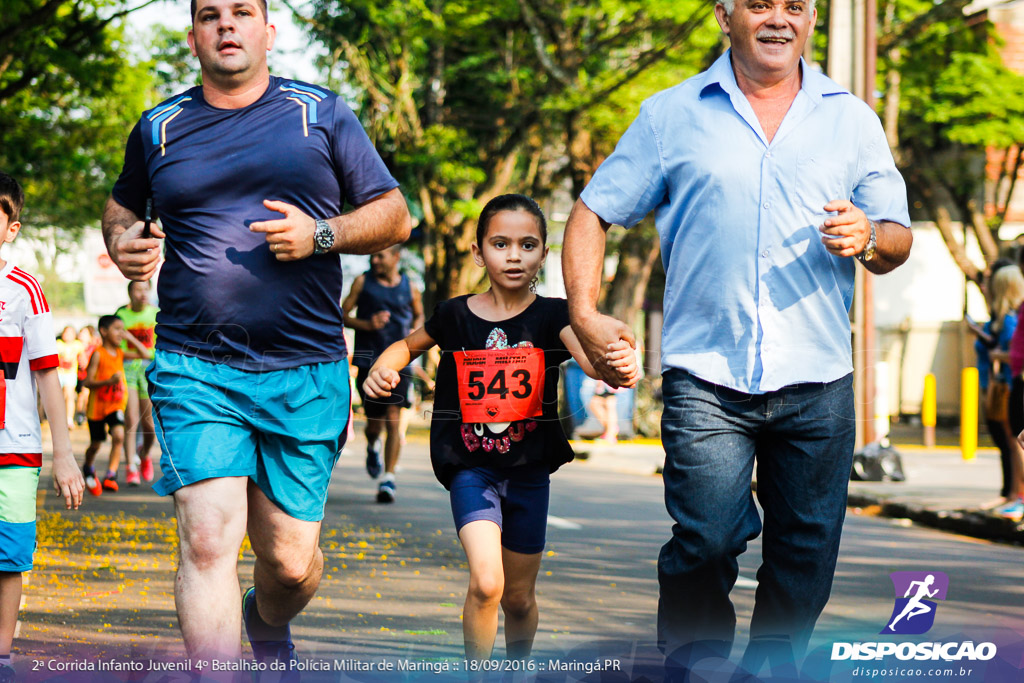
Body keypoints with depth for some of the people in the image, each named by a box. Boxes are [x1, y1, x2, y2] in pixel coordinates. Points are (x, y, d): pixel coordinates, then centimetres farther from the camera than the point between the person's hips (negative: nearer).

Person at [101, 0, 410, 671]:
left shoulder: (321, 113, 7)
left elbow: (395, 215, 8)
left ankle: (269, 624, 40)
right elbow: (122, 204, 29)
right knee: (207, 539, -17)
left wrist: (320, 234, -10)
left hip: (306, 373, 0)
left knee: (290, 560, 5)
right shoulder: (159, 129, 11)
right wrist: (122, 241, 5)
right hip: (194, 370, 0)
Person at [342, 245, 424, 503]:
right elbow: (342, 314, 6)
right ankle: (372, 447, 41)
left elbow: (418, 315, 25)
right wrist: (366, 324, -12)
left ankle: (389, 479, -9)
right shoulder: (363, 282, 5)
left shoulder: (409, 288, 7)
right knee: (374, 423, 3)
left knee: (394, 419, -13)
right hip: (368, 362, 0)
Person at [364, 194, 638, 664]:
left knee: (519, 598, 14)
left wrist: (617, 366, -49)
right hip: (471, 468, -1)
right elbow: (408, 346, 16)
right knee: (486, 583, -22)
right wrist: (382, 368, -5)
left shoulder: (551, 317, -6)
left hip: (528, 470, 1)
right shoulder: (455, 316, -3)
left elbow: (590, 355, -26)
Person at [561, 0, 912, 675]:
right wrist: (585, 314, -4)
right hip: (707, 378, -2)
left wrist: (868, 239, -12)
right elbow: (592, 215, 10)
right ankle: (690, 667, 6)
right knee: (707, 539, -14)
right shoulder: (672, 115, 8)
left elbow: (898, 240, 13)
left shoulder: (852, 119, 12)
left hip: (817, 385, 2)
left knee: (806, 555, 5)